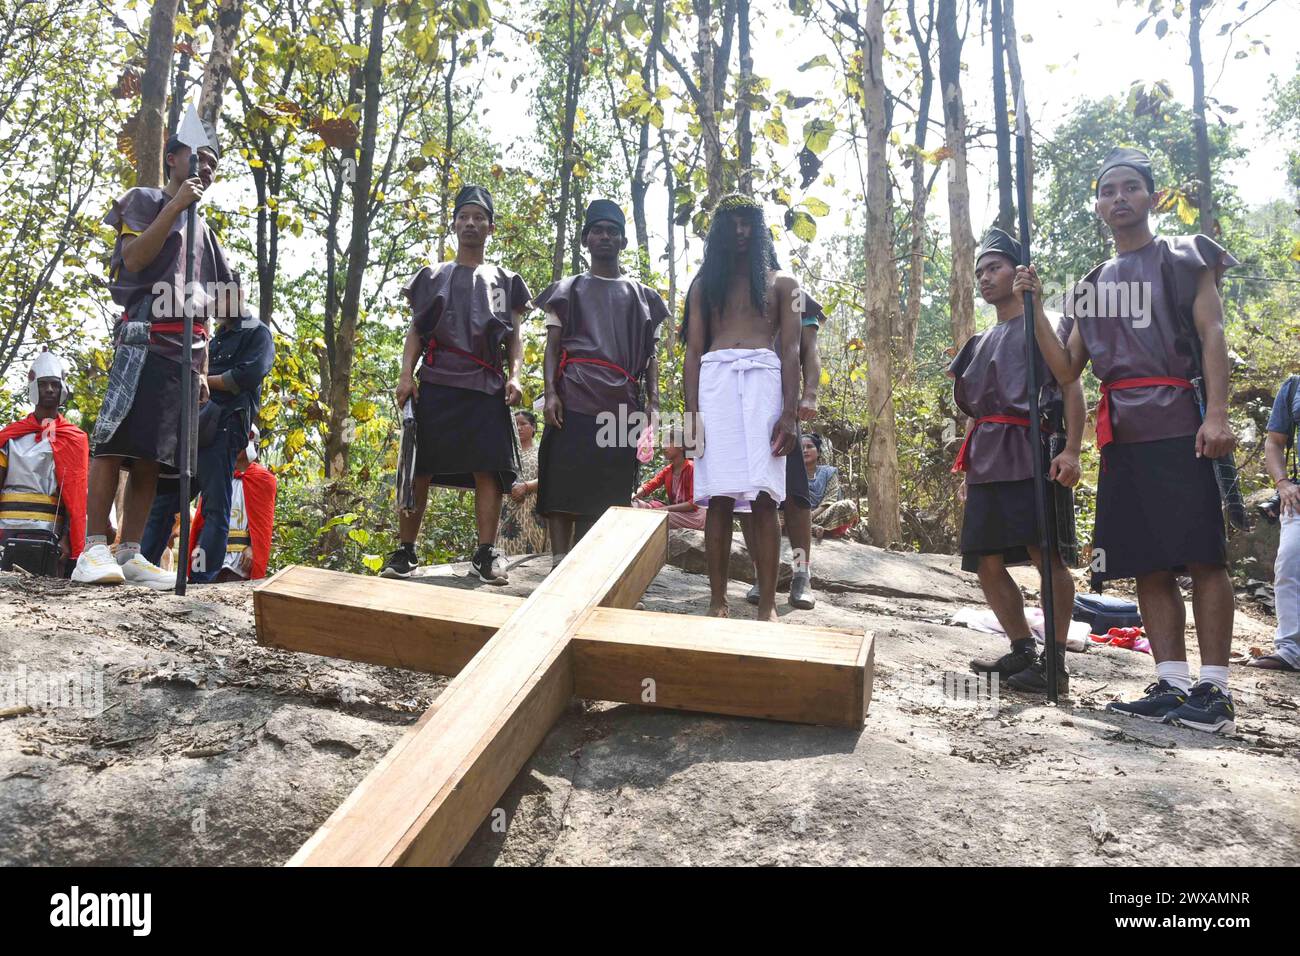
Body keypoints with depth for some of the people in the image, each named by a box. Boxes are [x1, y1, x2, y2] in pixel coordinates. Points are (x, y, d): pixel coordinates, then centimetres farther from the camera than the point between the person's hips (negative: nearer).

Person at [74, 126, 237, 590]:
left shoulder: (204, 230, 27)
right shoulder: (145, 199, 9)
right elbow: (133, 258, -9)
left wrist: (202, 369, 18)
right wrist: (176, 205, -11)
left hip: (185, 350, 7)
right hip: (144, 338, -6)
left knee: (152, 455, 1)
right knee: (114, 441, -15)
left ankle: (129, 552, 0)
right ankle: (93, 548, -16)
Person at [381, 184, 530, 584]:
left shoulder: (504, 281, 17)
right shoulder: (432, 277, 17)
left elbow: (513, 340, 13)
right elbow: (416, 332, 13)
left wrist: (513, 377, -4)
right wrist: (406, 375, -1)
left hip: (487, 388, 0)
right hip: (435, 384, 0)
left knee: (488, 471, -6)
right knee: (418, 468, -2)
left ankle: (487, 554, -1)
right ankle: (405, 551, 5)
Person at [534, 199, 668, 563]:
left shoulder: (642, 296, 20)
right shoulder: (568, 290, 17)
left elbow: (650, 355, 16)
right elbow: (552, 346, 9)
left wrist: (653, 402, 1)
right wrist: (550, 392, -7)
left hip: (621, 405, 2)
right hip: (574, 397, -1)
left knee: (604, 492, -2)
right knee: (562, 485, -9)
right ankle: (560, 563, -9)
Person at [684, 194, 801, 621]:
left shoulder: (781, 283, 17)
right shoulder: (704, 284, 21)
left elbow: (791, 350, 8)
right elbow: (693, 351, 14)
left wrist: (790, 412, -5)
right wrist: (691, 411, 0)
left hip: (763, 379, -1)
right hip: (715, 381, 1)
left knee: (763, 498, -9)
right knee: (719, 498, -5)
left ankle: (767, 606, -7)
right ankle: (718, 602, -1)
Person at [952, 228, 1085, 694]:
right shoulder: (981, 342, 24)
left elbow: (1072, 387, -5)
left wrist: (1071, 450, -17)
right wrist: (967, 468, 21)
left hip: (1031, 456, -7)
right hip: (988, 463, 7)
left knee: (1046, 554, -11)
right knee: (987, 561, 3)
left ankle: (1056, 662, -6)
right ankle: (1022, 650, 13)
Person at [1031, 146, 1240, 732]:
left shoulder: (1184, 258, 9)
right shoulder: (1092, 285, 22)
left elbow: (1212, 335, -2)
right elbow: (1066, 370, 16)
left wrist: (1217, 415, -16)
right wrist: (1034, 307, 5)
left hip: (1179, 426, -5)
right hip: (1121, 435, 6)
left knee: (1201, 555, -8)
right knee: (1148, 563, 4)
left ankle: (1215, 690, -5)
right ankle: (1173, 685, 8)